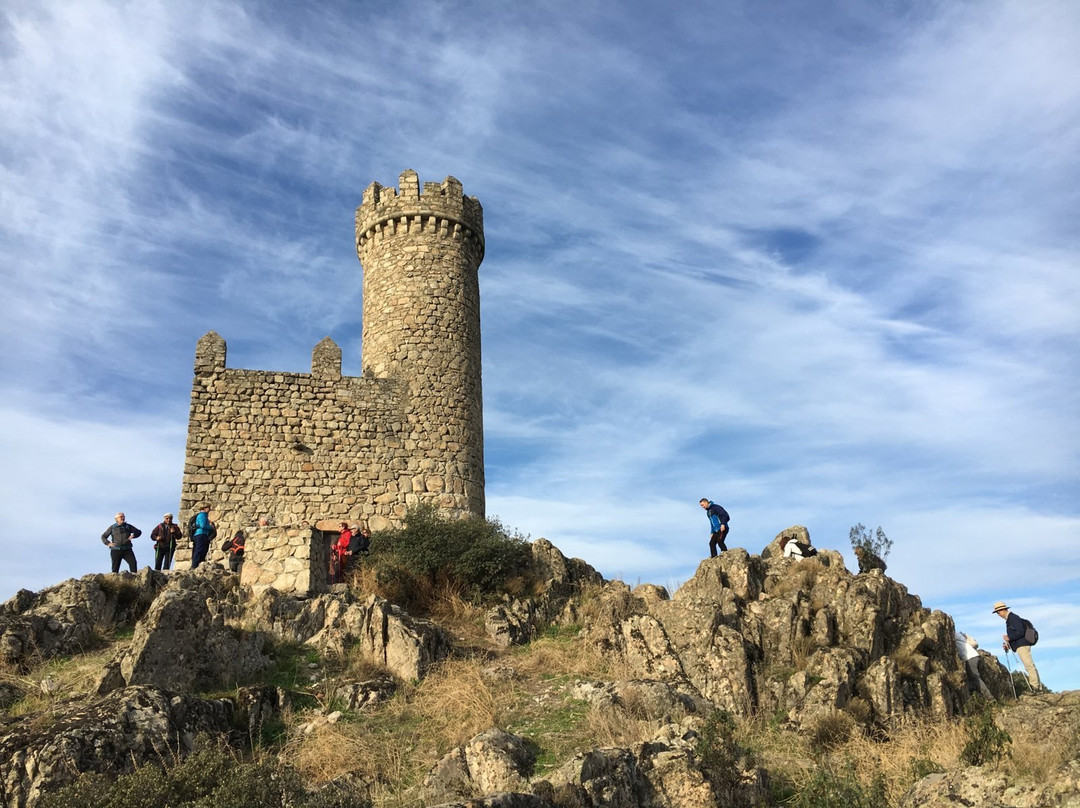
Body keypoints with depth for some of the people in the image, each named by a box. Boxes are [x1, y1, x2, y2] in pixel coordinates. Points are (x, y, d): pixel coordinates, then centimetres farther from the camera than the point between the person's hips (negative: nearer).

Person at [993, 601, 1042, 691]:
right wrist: (1008, 643, 14)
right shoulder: (1009, 619, 22)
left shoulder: (1013, 617, -9)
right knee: (1029, 665, 7)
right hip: (1020, 645, 11)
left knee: (1029, 665, -13)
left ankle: (1035, 686, -17)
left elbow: (1020, 632, -19)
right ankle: (1038, 687, 7)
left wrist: (1009, 637, -15)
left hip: (1022, 645, -11)